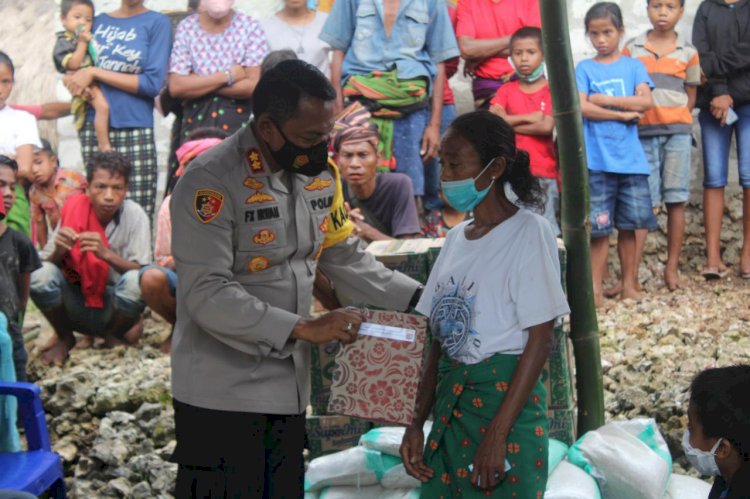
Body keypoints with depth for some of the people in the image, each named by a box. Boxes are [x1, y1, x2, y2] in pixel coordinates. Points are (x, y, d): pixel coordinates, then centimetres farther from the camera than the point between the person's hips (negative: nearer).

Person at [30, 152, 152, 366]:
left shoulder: (134, 215, -13)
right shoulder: (74, 210, -10)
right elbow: (46, 265, -6)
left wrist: (106, 254, -34)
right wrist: (59, 251, -29)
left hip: (115, 307, -1)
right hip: (77, 306, 1)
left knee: (135, 281, -33)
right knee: (40, 275, -25)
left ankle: (113, 335, 2)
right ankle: (64, 338, 4)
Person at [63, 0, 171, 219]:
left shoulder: (157, 22, 3)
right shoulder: (98, 22, 16)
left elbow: (153, 83, -6)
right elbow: (71, 71, 21)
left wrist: (95, 73, -7)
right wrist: (75, 80, -3)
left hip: (135, 129, -3)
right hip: (92, 127, 3)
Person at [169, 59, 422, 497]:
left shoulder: (320, 174, 6)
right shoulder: (211, 183, -17)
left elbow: (346, 259, 14)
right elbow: (207, 295, -22)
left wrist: (418, 298, 2)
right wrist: (305, 328, -23)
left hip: (290, 388, 7)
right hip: (222, 395, -7)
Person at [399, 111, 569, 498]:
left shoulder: (529, 232, -9)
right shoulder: (456, 237, 10)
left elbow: (540, 339, -12)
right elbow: (440, 337, 11)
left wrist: (497, 435, -17)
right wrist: (417, 422, 7)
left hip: (505, 397, -6)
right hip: (451, 401, 6)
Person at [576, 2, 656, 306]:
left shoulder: (634, 66, 9)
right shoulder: (584, 69, 6)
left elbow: (645, 102, -6)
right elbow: (581, 107, -9)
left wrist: (603, 100, -8)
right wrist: (624, 113, -10)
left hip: (631, 159, 2)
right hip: (597, 159, -1)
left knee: (628, 225, 6)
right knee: (600, 227, -1)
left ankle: (629, 284, 17)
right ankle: (595, 289, 5)